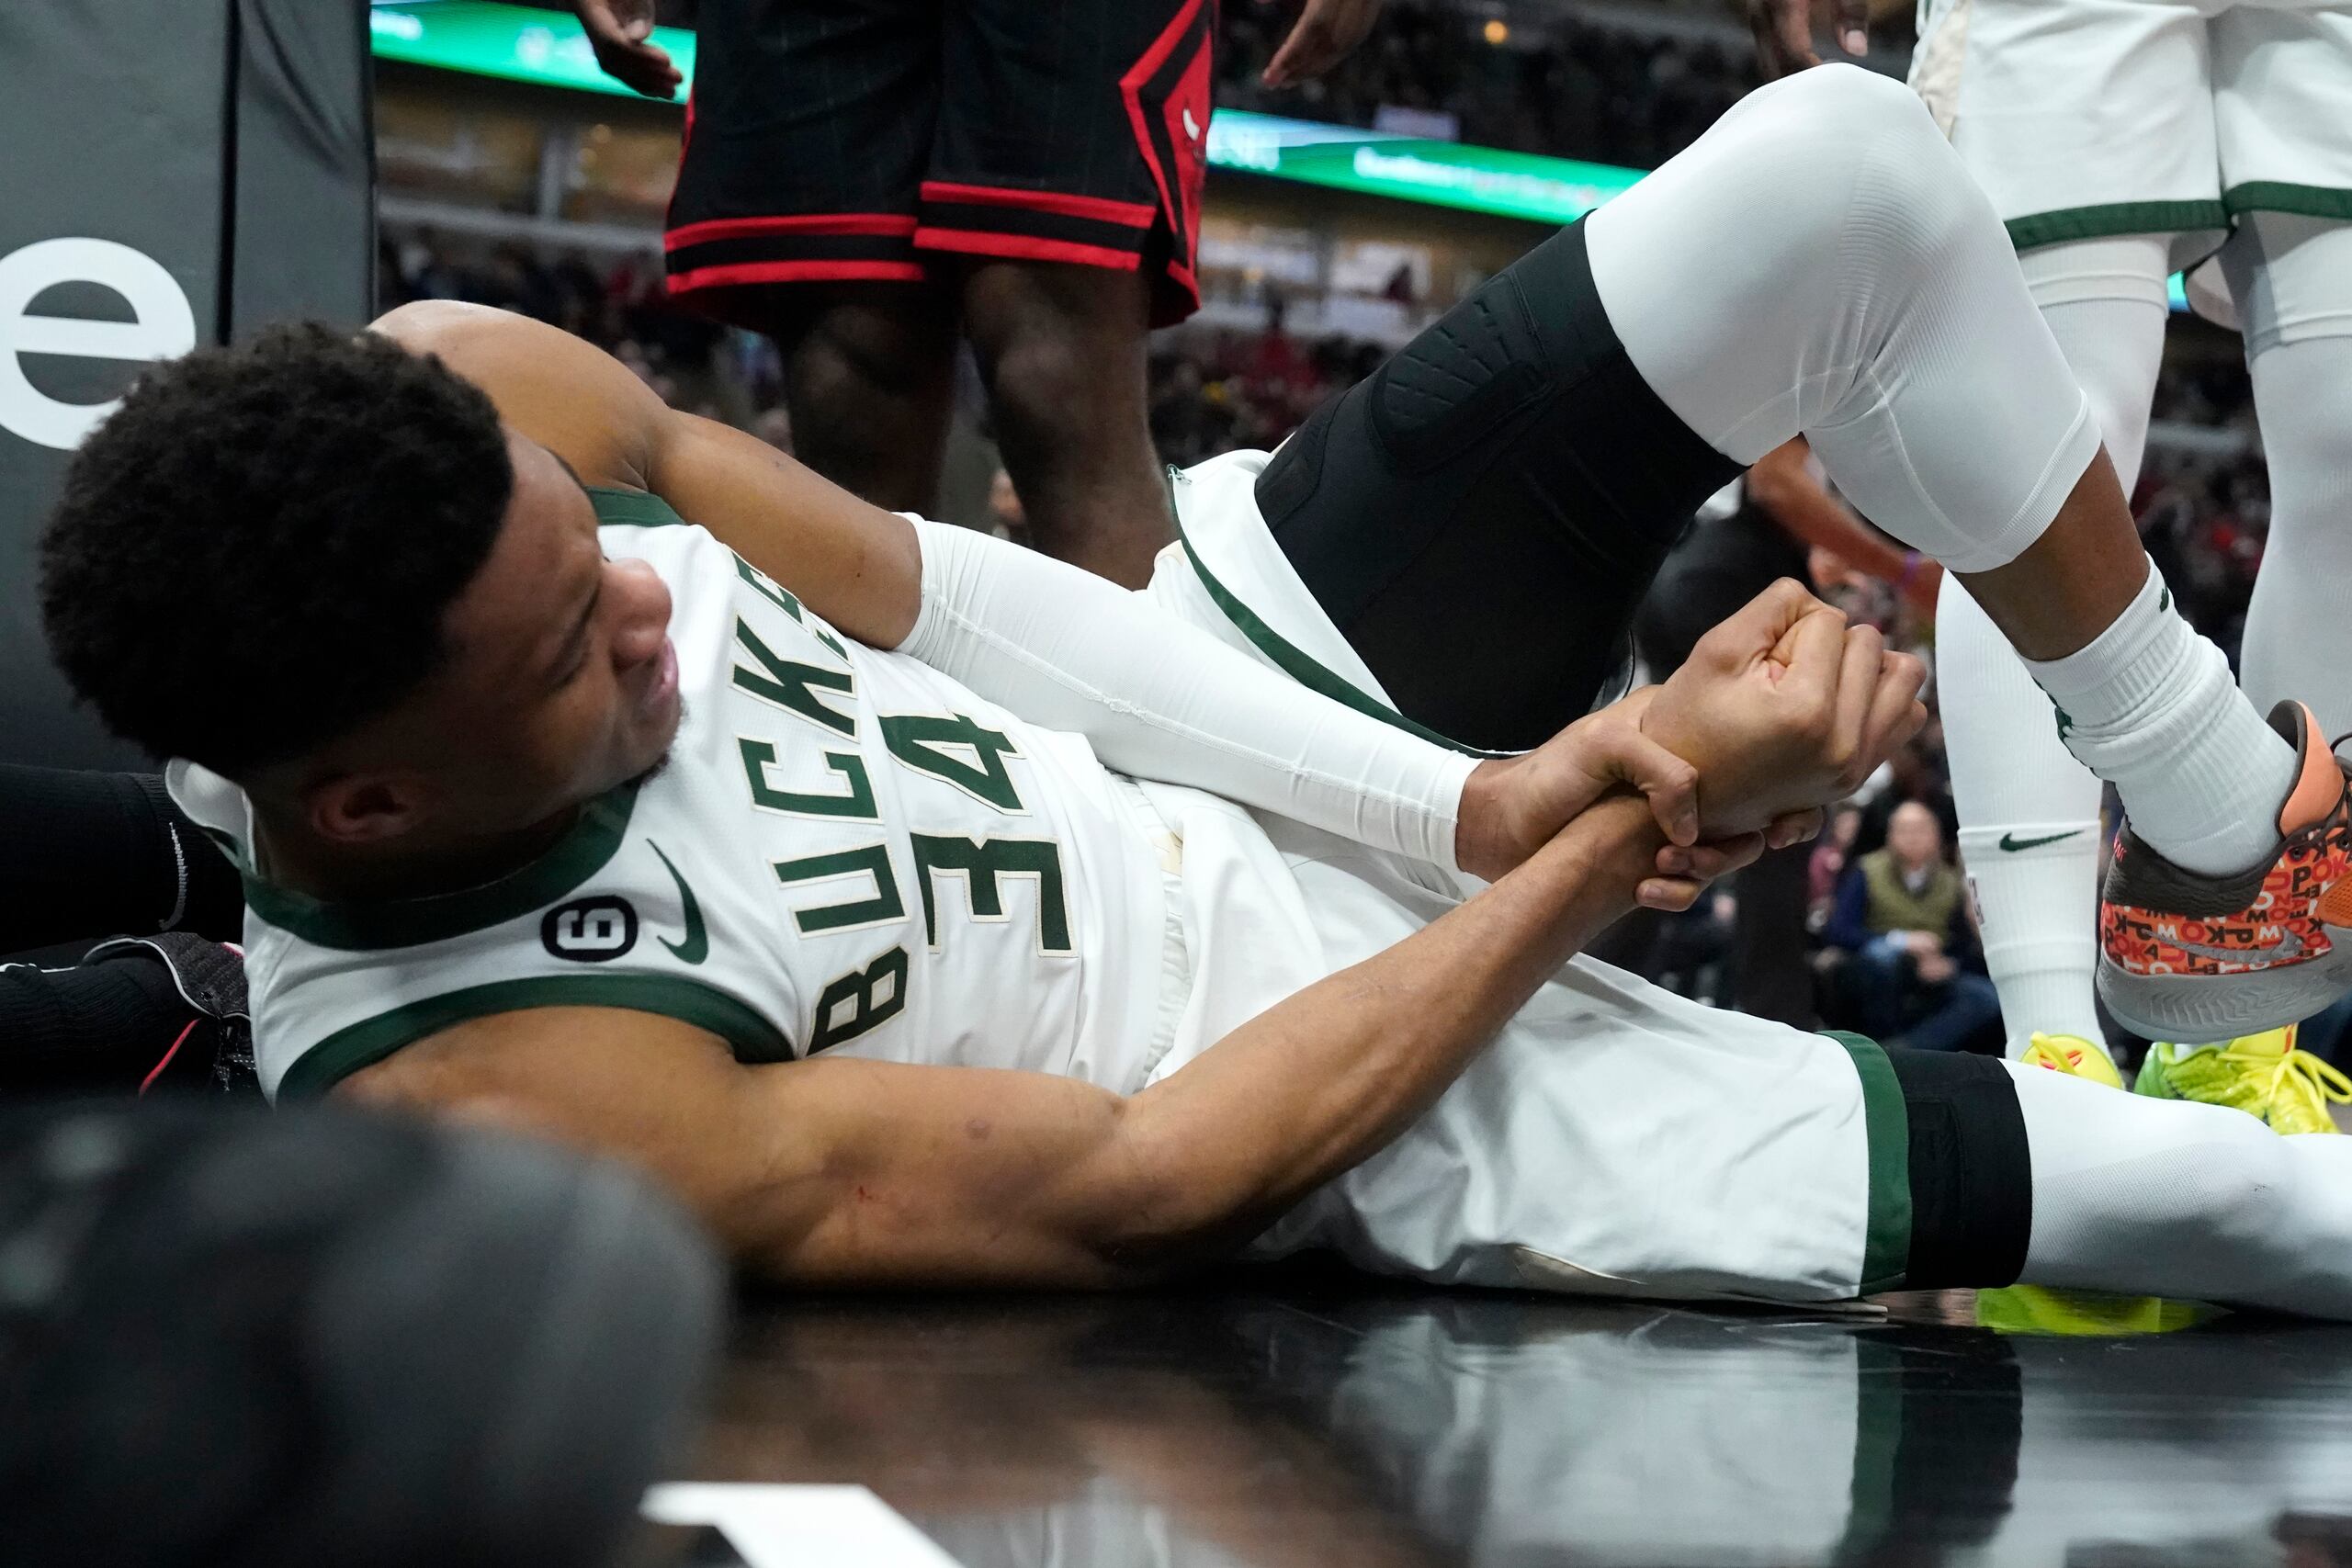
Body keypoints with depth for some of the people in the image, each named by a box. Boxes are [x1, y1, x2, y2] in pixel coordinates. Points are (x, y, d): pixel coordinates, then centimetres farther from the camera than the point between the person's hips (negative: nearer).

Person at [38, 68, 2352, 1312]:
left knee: (1850, 170, -11)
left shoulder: (455, 405, -16)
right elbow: (1128, 1182, -23)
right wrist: (1604, 827, -20)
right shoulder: (487, 1105, -30)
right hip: (1353, 1063, -6)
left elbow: (927, 599, -9)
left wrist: (1480, 802, -15)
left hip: (1255, 675, 7)